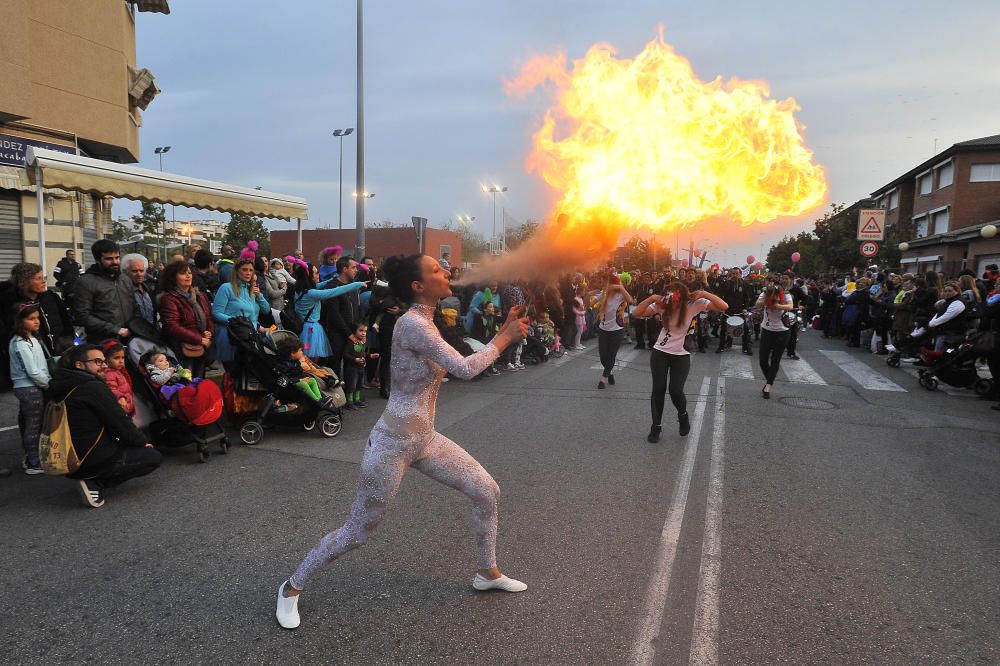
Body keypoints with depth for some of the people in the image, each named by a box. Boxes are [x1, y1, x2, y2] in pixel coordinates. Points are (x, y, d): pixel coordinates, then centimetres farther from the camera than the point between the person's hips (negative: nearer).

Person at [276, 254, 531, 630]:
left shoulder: (425, 322, 7)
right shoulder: (412, 324, -24)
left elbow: (459, 365, 12)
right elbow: (465, 369, -27)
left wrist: (504, 331, 6)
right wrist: (504, 339, -13)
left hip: (425, 440, 9)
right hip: (392, 444, -9)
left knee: (487, 491, 12)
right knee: (357, 533, 5)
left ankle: (488, 573, 33)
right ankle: (292, 587, 29)